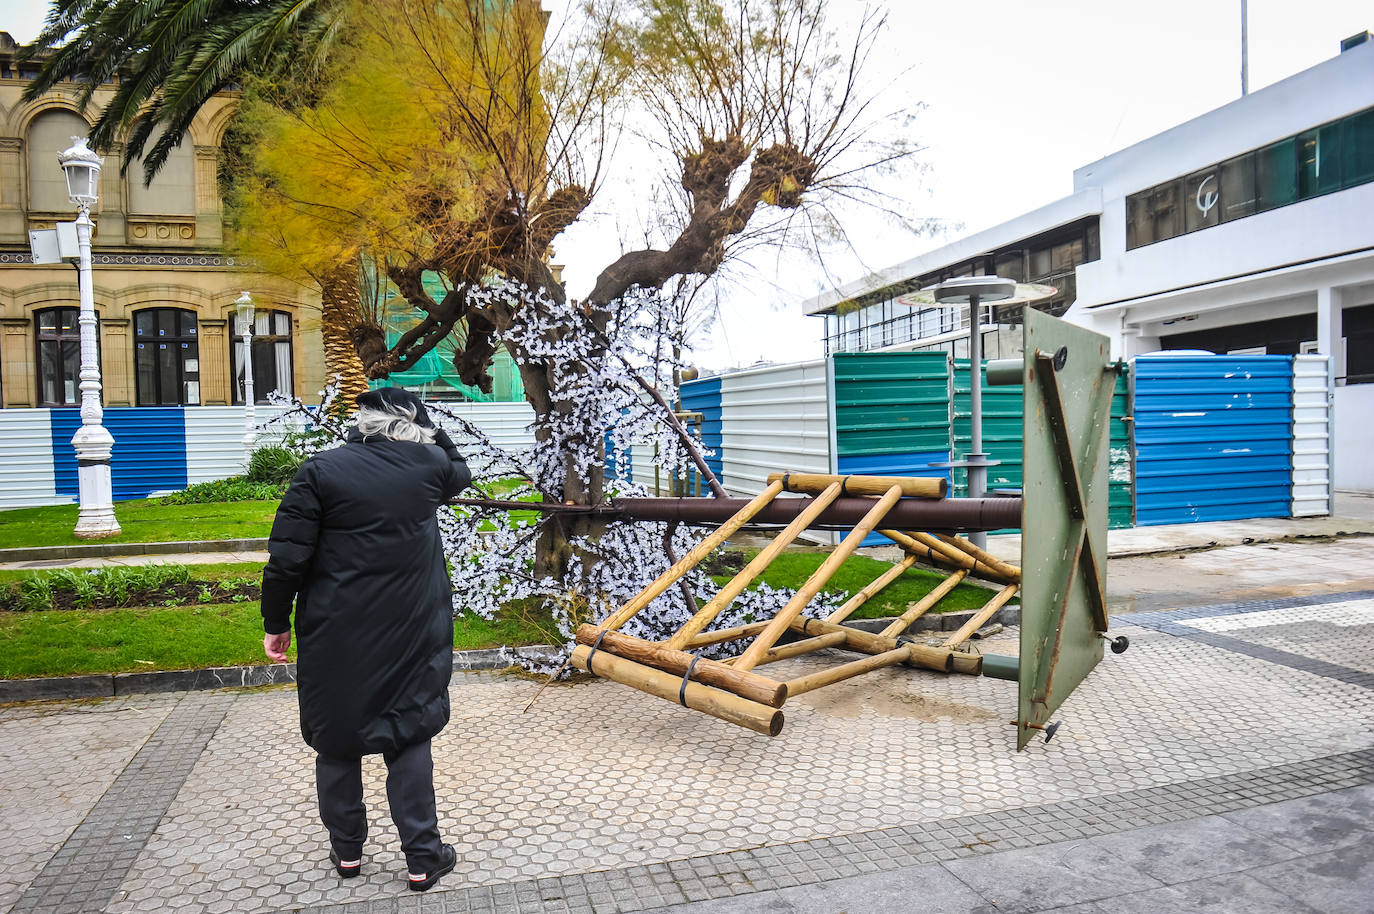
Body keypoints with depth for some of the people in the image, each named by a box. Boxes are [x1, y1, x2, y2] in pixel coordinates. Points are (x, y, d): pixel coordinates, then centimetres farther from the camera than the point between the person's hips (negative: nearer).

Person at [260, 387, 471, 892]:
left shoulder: (321, 470, -9)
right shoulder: (429, 465, -5)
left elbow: (287, 557, -9)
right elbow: (459, 471, 22)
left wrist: (276, 622, 2)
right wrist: (423, 427, 20)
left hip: (334, 638, 0)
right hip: (410, 636, 1)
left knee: (337, 740, 16)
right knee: (409, 737, 10)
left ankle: (347, 850, 31)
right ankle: (422, 858, 15)